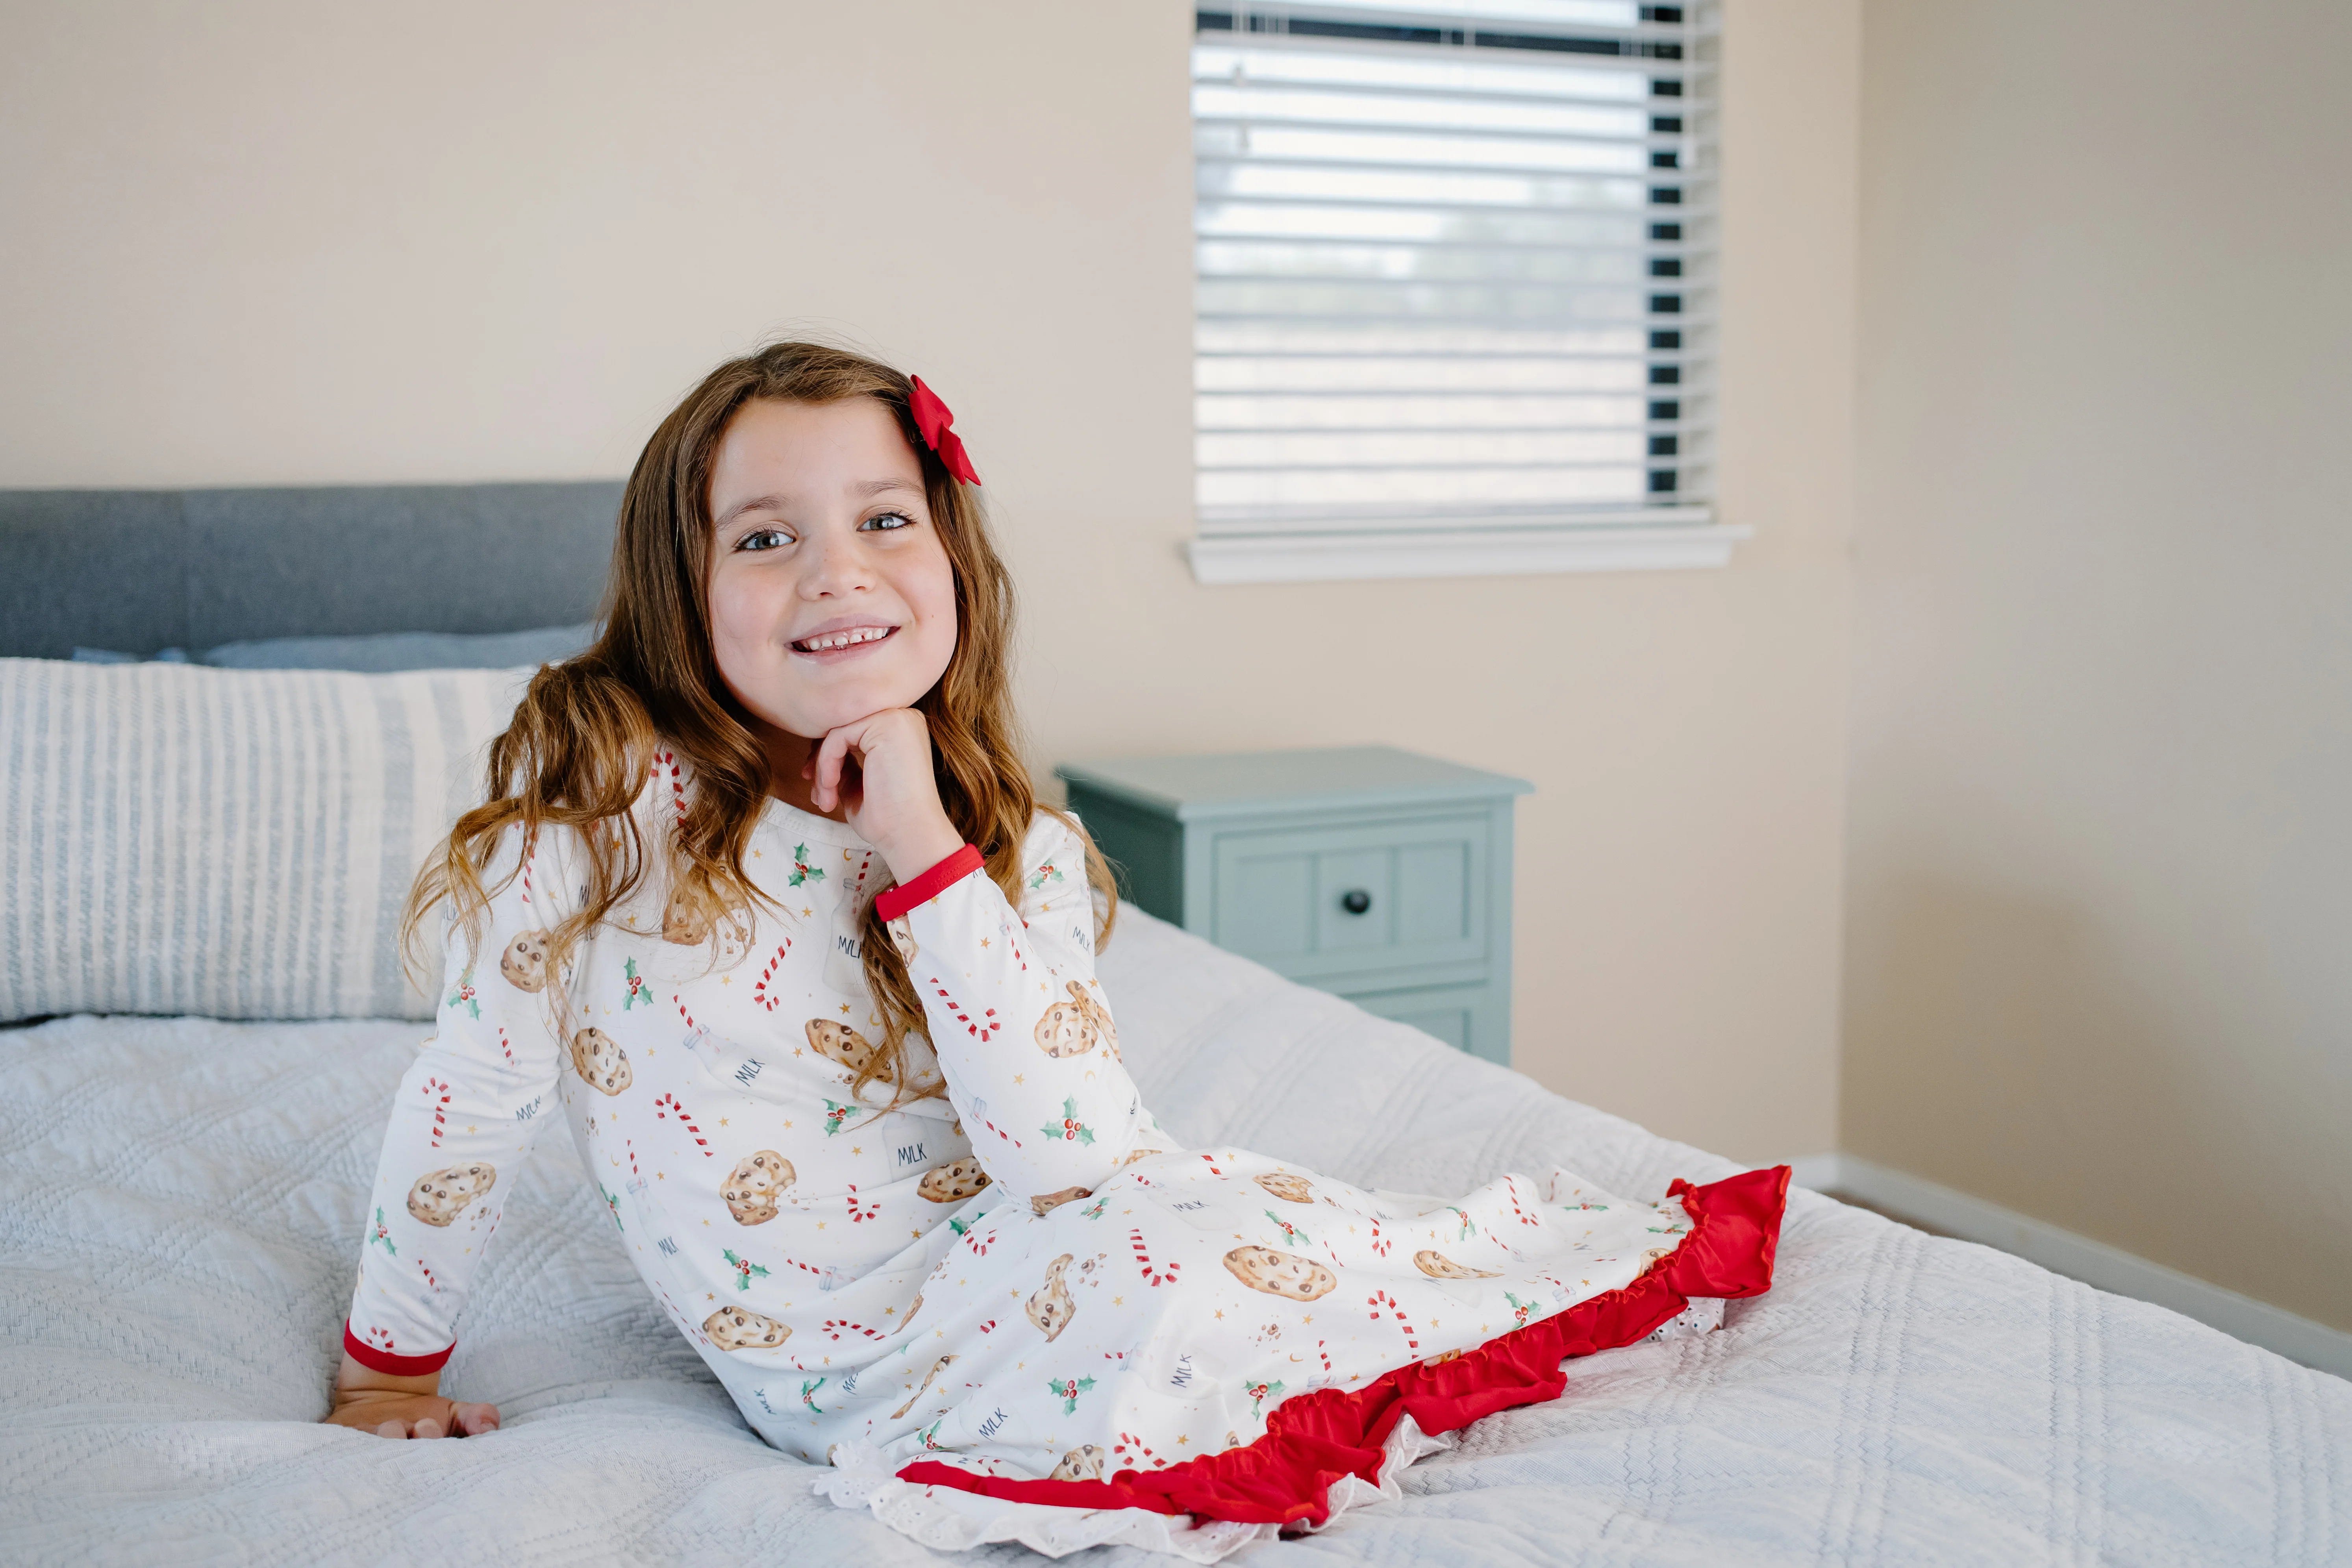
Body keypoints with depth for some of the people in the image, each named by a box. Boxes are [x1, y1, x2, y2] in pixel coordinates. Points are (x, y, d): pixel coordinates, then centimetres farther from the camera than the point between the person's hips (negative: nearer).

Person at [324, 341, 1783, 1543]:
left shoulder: (1013, 843, -6)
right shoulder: (603, 799, -18)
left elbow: (1076, 1156, -19)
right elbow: (473, 1100, -8)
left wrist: (926, 856, -24)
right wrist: (393, 1361, 2)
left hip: (1006, 1251, 5)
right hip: (859, 1369, -4)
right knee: (1190, 1264, -17)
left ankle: (1648, 1240, 20)